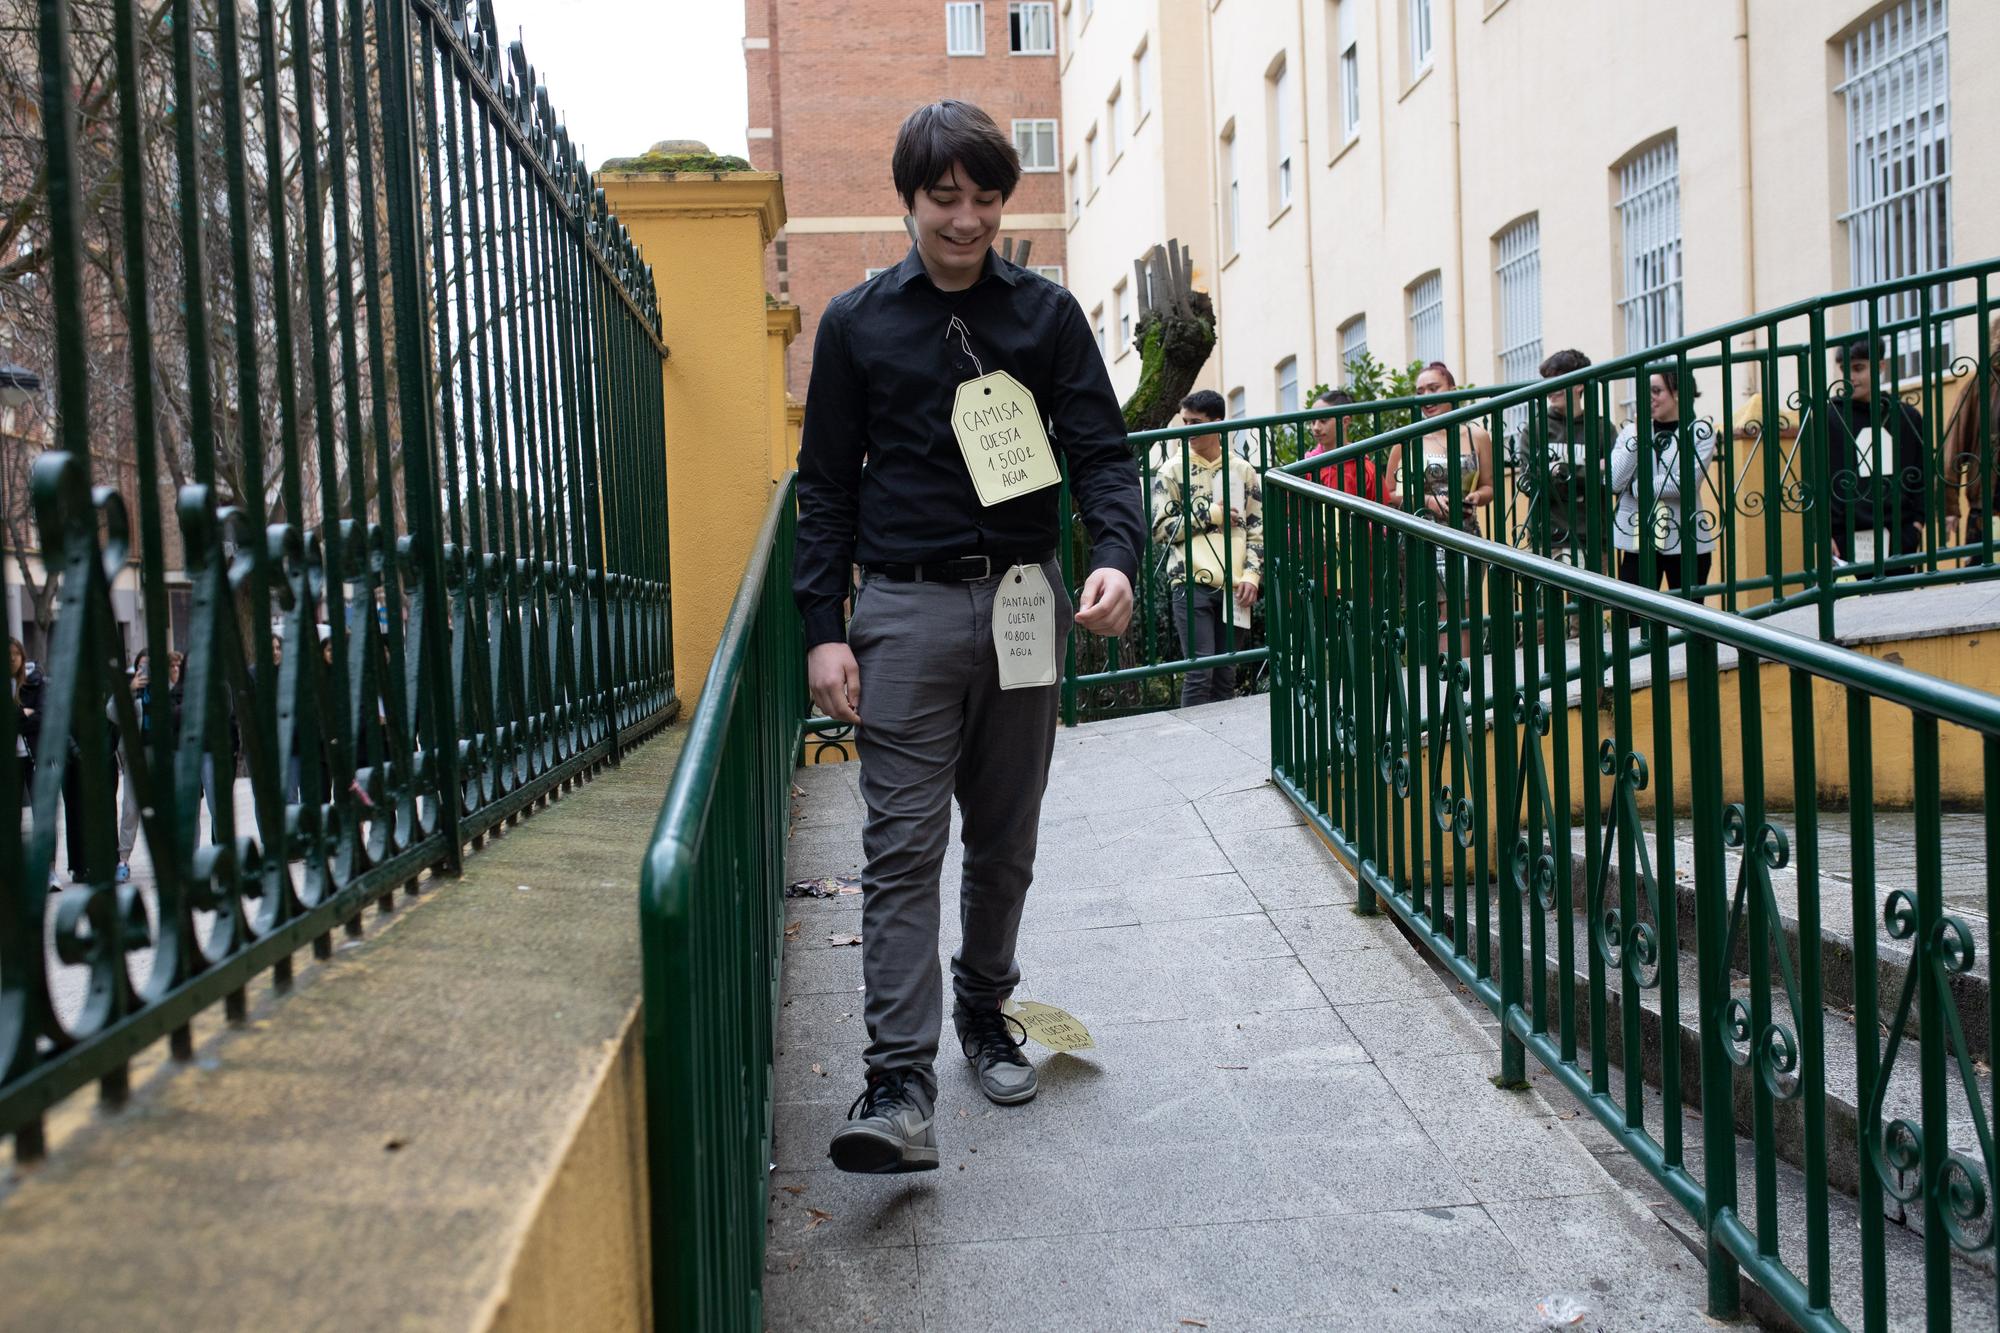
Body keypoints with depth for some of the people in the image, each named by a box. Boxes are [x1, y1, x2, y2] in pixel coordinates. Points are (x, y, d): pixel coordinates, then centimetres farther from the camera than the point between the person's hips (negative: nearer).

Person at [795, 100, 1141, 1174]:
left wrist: (1115, 555, -15)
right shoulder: (855, 322, 6)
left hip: (1025, 603, 2)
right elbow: (825, 483, 6)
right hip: (906, 610, -1)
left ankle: (985, 1011, 33)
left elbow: (1100, 449, 5)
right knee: (903, 845, -8)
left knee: (1005, 840, 12)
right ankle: (899, 1084, -8)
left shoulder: (1046, 313, 8)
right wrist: (823, 629, -2)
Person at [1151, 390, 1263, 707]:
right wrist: (1211, 514, -6)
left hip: (1233, 586, 3)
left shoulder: (1243, 470, 11)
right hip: (1192, 584, -3)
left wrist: (1252, 575, -2)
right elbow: (1161, 528, -2)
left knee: (1226, 675, 7)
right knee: (1200, 672, -9)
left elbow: (1258, 529, 11)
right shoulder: (1174, 470, 4)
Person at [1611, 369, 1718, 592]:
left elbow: (1687, 482, -12)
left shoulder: (1700, 432, 2)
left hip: (1686, 541, -1)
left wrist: (1637, 488, -8)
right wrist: (1638, 436, -8)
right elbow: (1614, 482, -6)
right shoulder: (1631, 431, 7)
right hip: (1637, 541, 1)